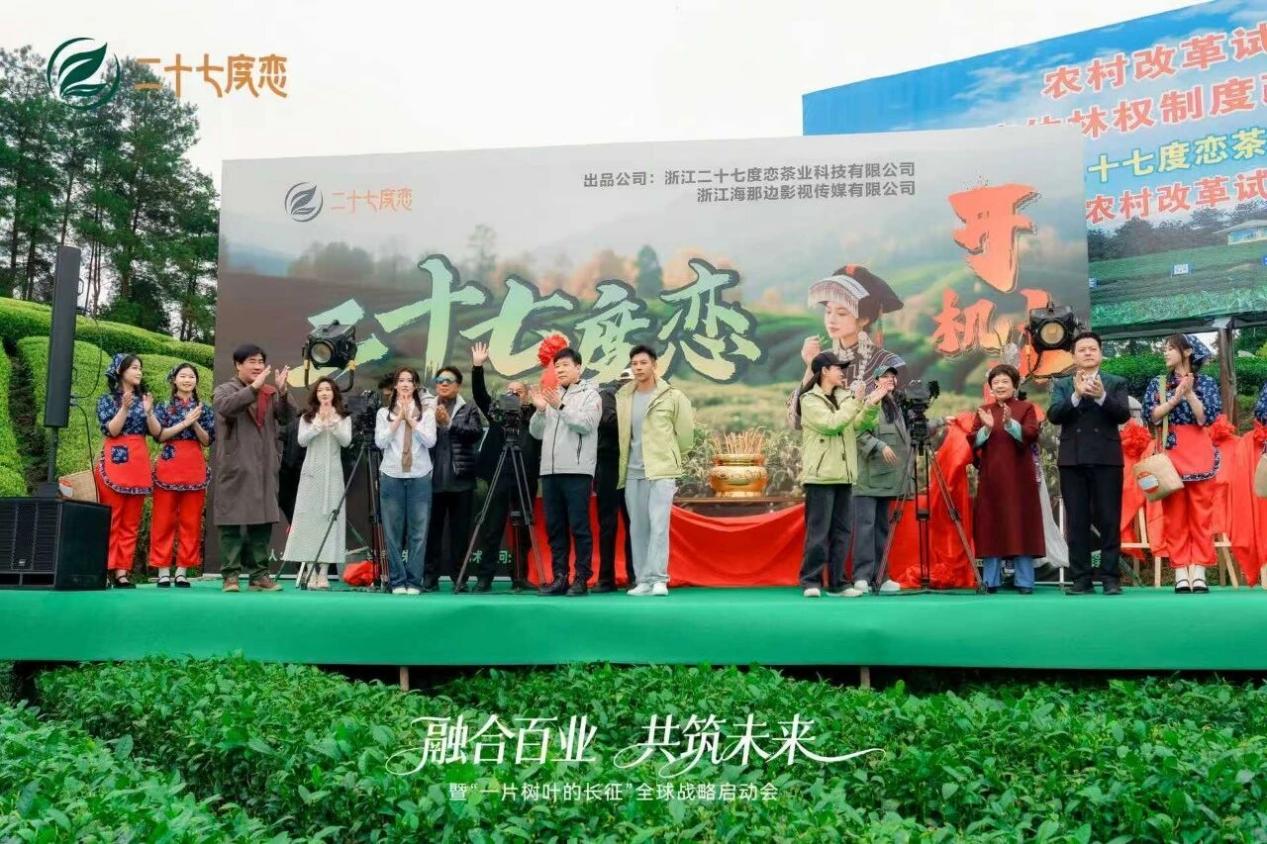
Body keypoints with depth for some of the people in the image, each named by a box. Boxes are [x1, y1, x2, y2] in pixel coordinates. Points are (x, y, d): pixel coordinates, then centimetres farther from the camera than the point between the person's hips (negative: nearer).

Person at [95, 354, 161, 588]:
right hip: (115, 462, -4)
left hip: (139, 463, 4)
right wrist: (125, 408, -18)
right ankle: (107, 568, -2)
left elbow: (157, 433, 6)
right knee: (111, 519, -6)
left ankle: (123, 571, 4)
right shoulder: (107, 399, 4)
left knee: (131, 522, 2)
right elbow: (111, 430, -8)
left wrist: (148, 412, -10)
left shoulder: (143, 399, 14)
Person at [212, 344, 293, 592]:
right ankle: (231, 574, 3)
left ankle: (258, 574, 12)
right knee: (232, 521, -3)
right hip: (235, 468, -4)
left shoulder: (270, 393, 12)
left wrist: (282, 392, -15)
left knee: (263, 521, 6)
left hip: (264, 468, 4)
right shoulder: (225, 390, 3)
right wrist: (253, 387, -25)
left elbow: (286, 418, 0)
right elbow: (225, 407, -19)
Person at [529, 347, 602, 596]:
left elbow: (587, 424, -11)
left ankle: (581, 579, -2)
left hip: (577, 471, -5)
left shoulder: (590, 394, 5)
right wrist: (540, 410, -1)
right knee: (554, 527, 6)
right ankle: (559, 577, 11)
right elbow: (536, 432, 16)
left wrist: (561, 407, -16)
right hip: (549, 471, 5)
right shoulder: (550, 396, 19)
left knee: (579, 526, -5)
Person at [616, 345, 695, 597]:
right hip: (633, 473, 4)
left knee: (658, 524, -13)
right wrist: (624, 463, 12)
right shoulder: (622, 397, 7)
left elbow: (685, 433, 3)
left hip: (662, 471, -4)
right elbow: (619, 434, 13)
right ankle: (642, 581, 12)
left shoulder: (673, 396, -3)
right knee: (637, 528, 6)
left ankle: (658, 579, -10)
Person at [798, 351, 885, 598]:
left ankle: (836, 583, 12)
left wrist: (871, 405, -5)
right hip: (820, 475, -7)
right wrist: (856, 401, -15)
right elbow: (831, 424, -16)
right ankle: (810, 582, 1)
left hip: (843, 474, 7)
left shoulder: (843, 397, 16)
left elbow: (857, 426, 8)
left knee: (841, 531, 6)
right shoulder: (810, 400, -3)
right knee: (818, 530, -6)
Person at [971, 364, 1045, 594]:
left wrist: (1010, 423, -25)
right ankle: (991, 581, 7)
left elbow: (1032, 436, -10)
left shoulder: (1026, 407, 5)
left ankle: (1024, 581, 3)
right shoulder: (983, 410, 13)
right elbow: (973, 442, 3)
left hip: (1019, 478, -2)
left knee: (1020, 527, -1)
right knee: (990, 528, 2)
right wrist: (987, 428, -14)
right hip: (991, 478, 3)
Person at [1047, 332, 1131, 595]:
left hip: (1106, 459, -1)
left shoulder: (1116, 383, 9)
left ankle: (1111, 578, 3)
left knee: (1109, 521, -1)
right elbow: (1053, 415, -4)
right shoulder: (1062, 385, 12)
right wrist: (1076, 395, -19)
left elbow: (1123, 414, -6)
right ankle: (1081, 578, 6)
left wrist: (1101, 396, -22)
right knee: (1076, 522, 2)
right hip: (1072, 460, 1)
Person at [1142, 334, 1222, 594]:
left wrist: (1189, 392, -14)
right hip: (1171, 453, 1)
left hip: (1199, 453, -1)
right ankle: (1180, 573, 0)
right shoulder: (1158, 383, 11)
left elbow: (1205, 418, -6)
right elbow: (1152, 416, -2)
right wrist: (1175, 398, -11)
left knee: (1201, 512, -3)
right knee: (1174, 513, -2)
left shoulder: (1206, 382, 6)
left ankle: (1198, 572, -1)